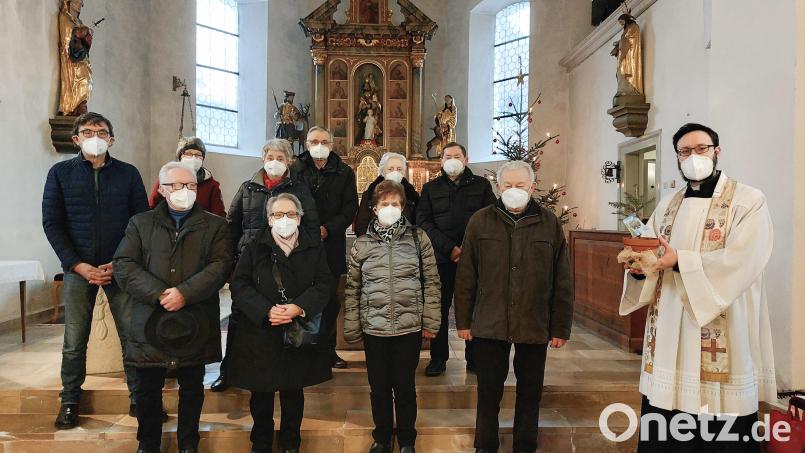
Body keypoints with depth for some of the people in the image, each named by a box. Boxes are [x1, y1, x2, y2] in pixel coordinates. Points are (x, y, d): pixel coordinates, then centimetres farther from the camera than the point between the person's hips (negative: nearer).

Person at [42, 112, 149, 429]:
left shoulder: (128, 173, 4)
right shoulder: (60, 173, 5)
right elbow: (52, 223, 1)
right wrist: (79, 265, -9)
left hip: (121, 268, 0)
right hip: (78, 269, 0)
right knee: (74, 341, 6)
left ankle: (140, 398, 13)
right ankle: (70, 401, 23)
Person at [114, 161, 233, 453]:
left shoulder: (215, 226, 6)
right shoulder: (140, 223, 9)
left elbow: (220, 266, -6)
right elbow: (123, 265, -2)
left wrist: (185, 293, -19)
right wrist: (159, 294, -15)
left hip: (195, 324, 0)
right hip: (150, 321, 1)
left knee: (192, 387, 11)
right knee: (148, 388, 12)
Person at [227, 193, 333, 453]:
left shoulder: (314, 249, 3)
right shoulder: (254, 248, 1)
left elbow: (323, 284, -4)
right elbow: (239, 285, -6)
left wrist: (299, 308, -20)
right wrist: (266, 311, -20)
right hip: (260, 332, 0)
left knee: (293, 391, 12)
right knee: (261, 392, 10)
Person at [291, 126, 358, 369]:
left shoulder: (344, 172, 7)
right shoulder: (294, 170, 6)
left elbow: (350, 207, 1)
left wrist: (328, 229, -11)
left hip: (331, 244, 1)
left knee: (330, 299, 7)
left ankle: (328, 348, 18)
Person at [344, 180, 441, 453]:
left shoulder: (418, 238, -1)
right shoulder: (361, 244, 2)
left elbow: (431, 282, 1)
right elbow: (352, 290, 5)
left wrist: (431, 322, -2)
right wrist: (351, 329, 4)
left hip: (409, 327, -1)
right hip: (373, 328, 1)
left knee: (405, 386, 10)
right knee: (379, 387, 13)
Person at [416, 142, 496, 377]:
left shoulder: (481, 185, 10)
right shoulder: (431, 188, 12)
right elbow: (423, 222, 1)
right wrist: (449, 248, -11)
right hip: (441, 258, 1)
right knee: (439, 309, 4)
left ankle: (474, 358, 14)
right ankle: (438, 358, 15)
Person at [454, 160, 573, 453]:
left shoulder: (550, 224, 0)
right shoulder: (480, 221, 0)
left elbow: (563, 282, 1)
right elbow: (465, 277, 2)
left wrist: (561, 327, 0)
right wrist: (463, 320, 1)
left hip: (534, 326, 0)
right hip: (489, 324, 0)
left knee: (530, 391, 12)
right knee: (489, 390, 11)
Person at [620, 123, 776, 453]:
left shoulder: (749, 201, -2)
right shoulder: (667, 206, 15)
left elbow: (742, 262, -16)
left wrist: (681, 260, -21)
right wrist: (639, 266, -14)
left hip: (722, 340, -4)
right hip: (668, 334, 5)